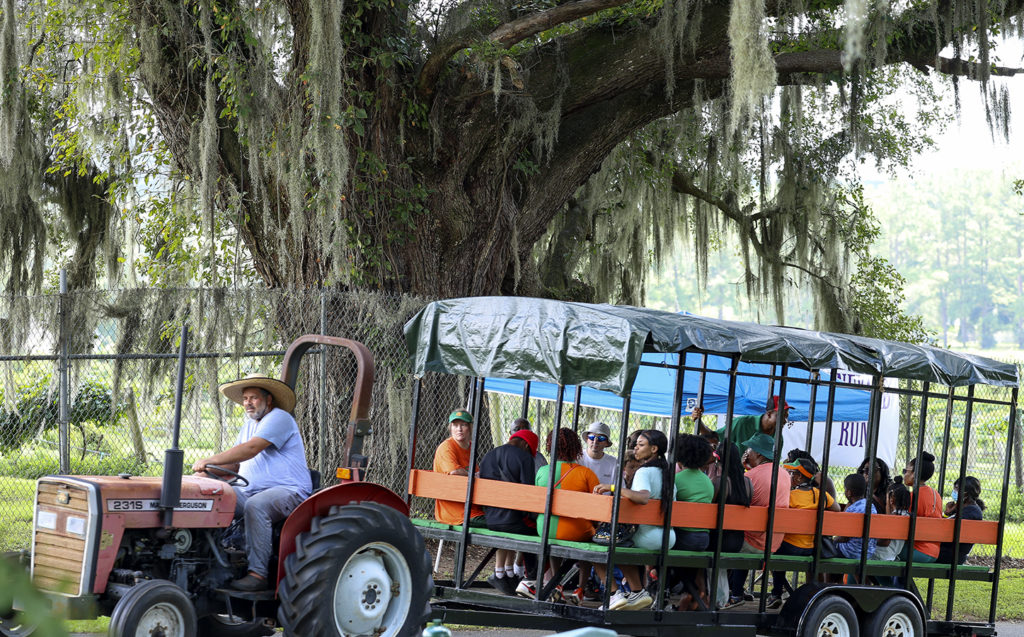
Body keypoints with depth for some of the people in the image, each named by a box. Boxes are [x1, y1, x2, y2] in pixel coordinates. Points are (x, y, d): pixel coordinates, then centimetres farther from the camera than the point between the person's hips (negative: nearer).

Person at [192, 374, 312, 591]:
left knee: (256, 505, -38)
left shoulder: (279, 418, -6)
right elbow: (235, 464, 19)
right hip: (250, 490, 9)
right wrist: (207, 471, -1)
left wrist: (210, 460, -23)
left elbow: (251, 449, -20)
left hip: (288, 491, -9)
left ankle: (258, 574, -37)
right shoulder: (249, 425, 23)